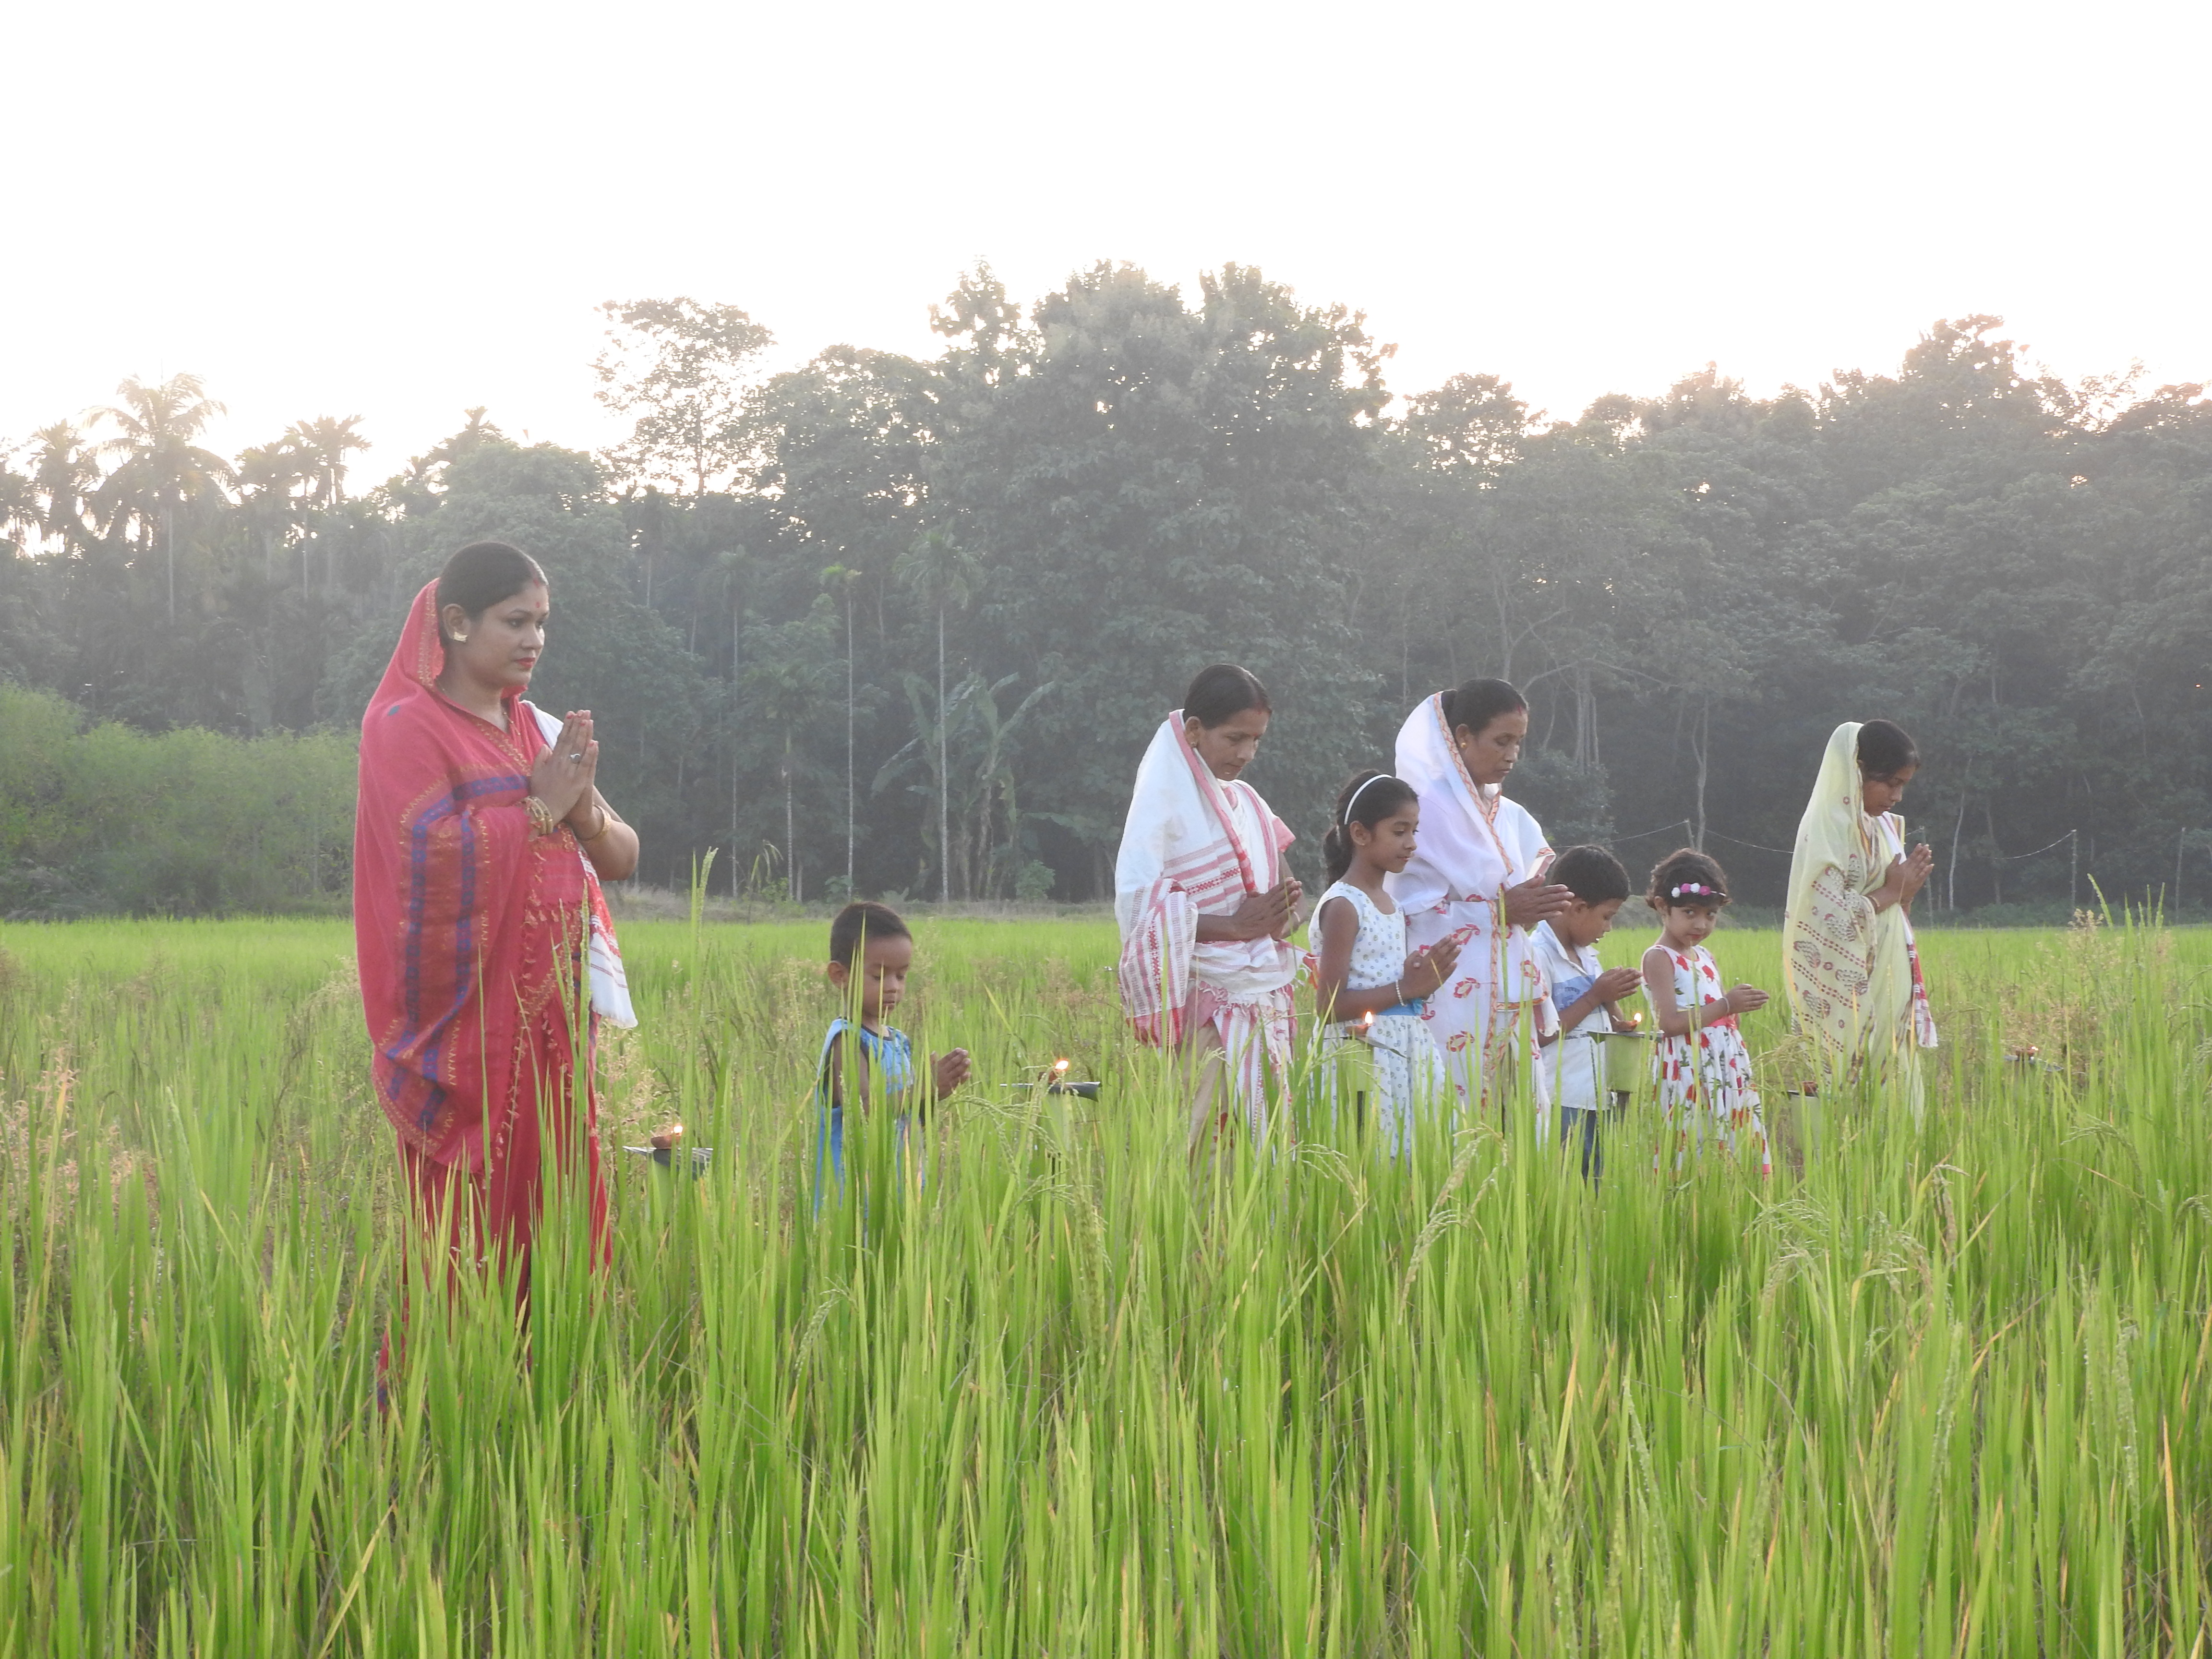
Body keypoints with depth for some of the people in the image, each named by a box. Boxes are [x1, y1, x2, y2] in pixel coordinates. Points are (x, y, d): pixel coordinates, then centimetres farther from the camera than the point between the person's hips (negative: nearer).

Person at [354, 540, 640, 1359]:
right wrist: (539, 806, -11)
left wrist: (584, 808, -8)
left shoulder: (537, 730, 18)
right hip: (468, 1026, -7)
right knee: (469, 1226, -7)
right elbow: (432, 852, -18)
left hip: (547, 1021, 7)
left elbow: (622, 858, 13)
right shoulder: (407, 726, -3)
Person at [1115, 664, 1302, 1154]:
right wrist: (1235, 925, -17)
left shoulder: (1244, 801, 15)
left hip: (1265, 997, 7)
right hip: (1210, 999, -7)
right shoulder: (1165, 799, -6)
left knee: (1264, 1130, 3)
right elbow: (1137, 901, -16)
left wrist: (1280, 912, -4)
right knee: (1213, 1137, -10)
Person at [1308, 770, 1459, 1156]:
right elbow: (1328, 1007, -15)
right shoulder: (1343, 906, -10)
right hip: (1364, 1061, -8)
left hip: (1407, 1056, 8)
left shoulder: (1392, 906, 15)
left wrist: (1422, 980, 3)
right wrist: (1407, 988, -16)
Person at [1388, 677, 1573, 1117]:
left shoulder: (1510, 817, 16)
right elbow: (1409, 911, -12)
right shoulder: (1429, 810, -6)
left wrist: (1535, 907, 5)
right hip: (1452, 994, -7)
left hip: (1509, 996, 7)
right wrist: (1499, 911, -15)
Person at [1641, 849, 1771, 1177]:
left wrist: (1739, 1006, 7)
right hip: (1687, 1075, -8)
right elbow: (1670, 1022, -18)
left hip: (1728, 1073, 8)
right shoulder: (1659, 958, -7)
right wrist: (1725, 1006, -19)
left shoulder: (1704, 956, 18)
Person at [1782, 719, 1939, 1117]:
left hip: (1889, 987, 9)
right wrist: (1891, 893, -11)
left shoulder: (1881, 827, 16)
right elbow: (1828, 914, -21)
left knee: (1897, 1081, 6)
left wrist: (1907, 889, 2)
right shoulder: (1829, 826, -11)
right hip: (1851, 994, -9)